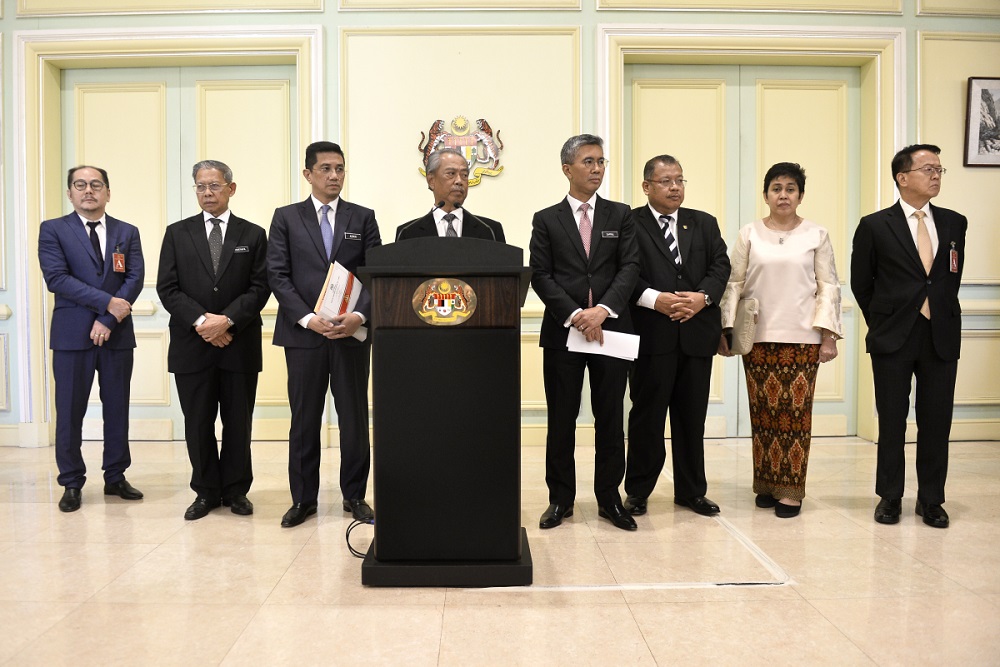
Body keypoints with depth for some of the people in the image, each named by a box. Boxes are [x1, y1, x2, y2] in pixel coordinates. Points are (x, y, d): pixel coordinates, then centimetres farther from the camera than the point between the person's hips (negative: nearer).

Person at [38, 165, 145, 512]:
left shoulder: (127, 232, 9)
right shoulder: (53, 230, 3)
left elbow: (135, 278, -1)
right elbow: (56, 278, -9)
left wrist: (108, 319, -12)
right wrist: (107, 302, -16)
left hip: (117, 334, 2)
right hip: (72, 334, -2)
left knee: (117, 407, 8)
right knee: (70, 411, 3)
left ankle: (116, 477, 20)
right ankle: (72, 484, 15)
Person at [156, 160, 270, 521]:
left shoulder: (253, 235, 7)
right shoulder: (177, 233, 9)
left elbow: (260, 288, -1)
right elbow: (167, 288, 1)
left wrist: (227, 319, -14)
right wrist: (201, 321, -12)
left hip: (240, 344, -1)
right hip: (191, 343, 1)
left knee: (238, 422, 6)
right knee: (198, 423, 7)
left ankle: (236, 490, 19)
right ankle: (206, 491, 20)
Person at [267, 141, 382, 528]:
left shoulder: (363, 217, 8)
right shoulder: (286, 218, 7)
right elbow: (277, 275, -1)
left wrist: (359, 316, -15)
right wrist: (307, 318, -14)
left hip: (352, 332, 1)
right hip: (303, 333, 0)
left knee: (355, 418, 6)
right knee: (304, 420, 7)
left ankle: (355, 496, 20)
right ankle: (303, 498, 19)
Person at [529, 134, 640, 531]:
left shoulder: (620, 215, 9)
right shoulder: (546, 220, 6)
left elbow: (630, 268, -1)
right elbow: (541, 276, -2)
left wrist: (602, 310, -15)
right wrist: (574, 315, -14)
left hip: (611, 329, 1)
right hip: (562, 331, -1)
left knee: (610, 417, 7)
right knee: (561, 419, 5)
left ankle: (609, 497, 20)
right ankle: (560, 499, 18)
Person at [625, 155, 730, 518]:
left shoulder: (704, 223, 15)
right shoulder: (629, 224, 1)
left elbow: (721, 265, 7)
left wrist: (703, 297, -10)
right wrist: (656, 300, -19)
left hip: (697, 333, 4)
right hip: (651, 334, -4)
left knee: (692, 416, 11)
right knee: (647, 415, 3)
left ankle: (691, 490, 24)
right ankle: (638, 491, 17)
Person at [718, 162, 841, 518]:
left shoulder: (817, 235, 6)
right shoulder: (749, 234, 6)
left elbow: (828, 286, 5)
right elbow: (734, 284, 6)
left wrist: (829, 335, -2)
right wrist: (726, 329, 0)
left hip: (802, 338, 0)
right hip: (758, 337, 1)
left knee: (796, 411, -1)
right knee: (763, 411, 4)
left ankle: (791, 490, 8)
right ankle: (766, 484, 16)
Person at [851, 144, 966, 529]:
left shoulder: (954, 224, 8)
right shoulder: (875, 226, -2)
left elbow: (953, 277, 16)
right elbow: (861, 282, 5)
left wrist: (941, 316, 12)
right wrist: (883, 322, 8)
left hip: (941, 338, 3)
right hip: (893, 339, -3)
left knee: (936, 423, 6)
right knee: (892, 422, 6)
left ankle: (931, 500, 20)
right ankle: (889, 497, 19)